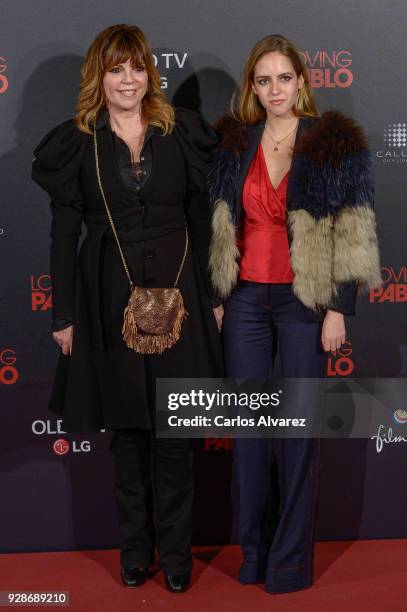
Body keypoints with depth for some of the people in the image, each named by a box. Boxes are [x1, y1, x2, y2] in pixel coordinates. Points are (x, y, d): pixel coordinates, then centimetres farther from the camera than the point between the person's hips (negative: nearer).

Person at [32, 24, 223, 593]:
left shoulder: (183, 132, 4)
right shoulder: (75, 142, 1)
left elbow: (202, 218, 6)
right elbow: (64, 233, 1)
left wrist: (214, 294, 2)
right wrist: (64, 314, -1)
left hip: (177, 287, 0)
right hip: (110, 295, 0)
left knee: (174, 429, 4)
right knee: (126, 425, 10)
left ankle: (174, 548, 18)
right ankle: (135, 546, 25)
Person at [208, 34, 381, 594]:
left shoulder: (334, 143, -3)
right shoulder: (232, 143, 7)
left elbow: (352, 235, -5)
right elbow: (219, 228, 11)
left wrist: (338, 310, -9)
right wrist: (215, 296, 6)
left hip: (303, 299, -3)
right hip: (245, 298, 3)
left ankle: (292, 557, 14)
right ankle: (253, 548, 22)